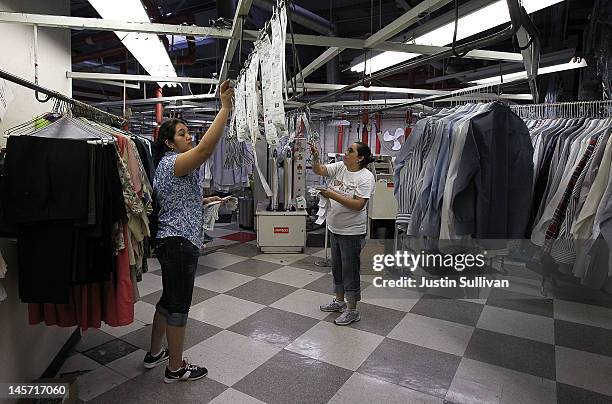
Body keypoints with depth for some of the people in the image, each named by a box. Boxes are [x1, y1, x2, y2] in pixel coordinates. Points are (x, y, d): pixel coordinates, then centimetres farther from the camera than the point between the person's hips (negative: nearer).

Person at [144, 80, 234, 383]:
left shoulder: (170, 165, 18)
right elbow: (206, 147, -31)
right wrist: (225, 108, -28)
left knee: (169, 299, 21)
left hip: (172, 241, 11)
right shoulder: (172, 162, -14)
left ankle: (154, 354, 37)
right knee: (178, 304, 1)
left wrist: (204, 201, 13)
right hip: (179, 243, -11)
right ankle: (176, 368, 17)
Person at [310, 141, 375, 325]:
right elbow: (319, 170, -2)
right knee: (336, 267, 20)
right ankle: (339, 301, 39)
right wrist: (315, 156, -21)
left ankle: (352, 310, 19)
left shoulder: (366, 177, -18)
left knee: (350, 270, 4)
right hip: (334, 228, 8)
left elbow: (358, 205, -24)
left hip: (351, 232, -7)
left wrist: (333, 195, -26)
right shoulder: (340, 167, 2)